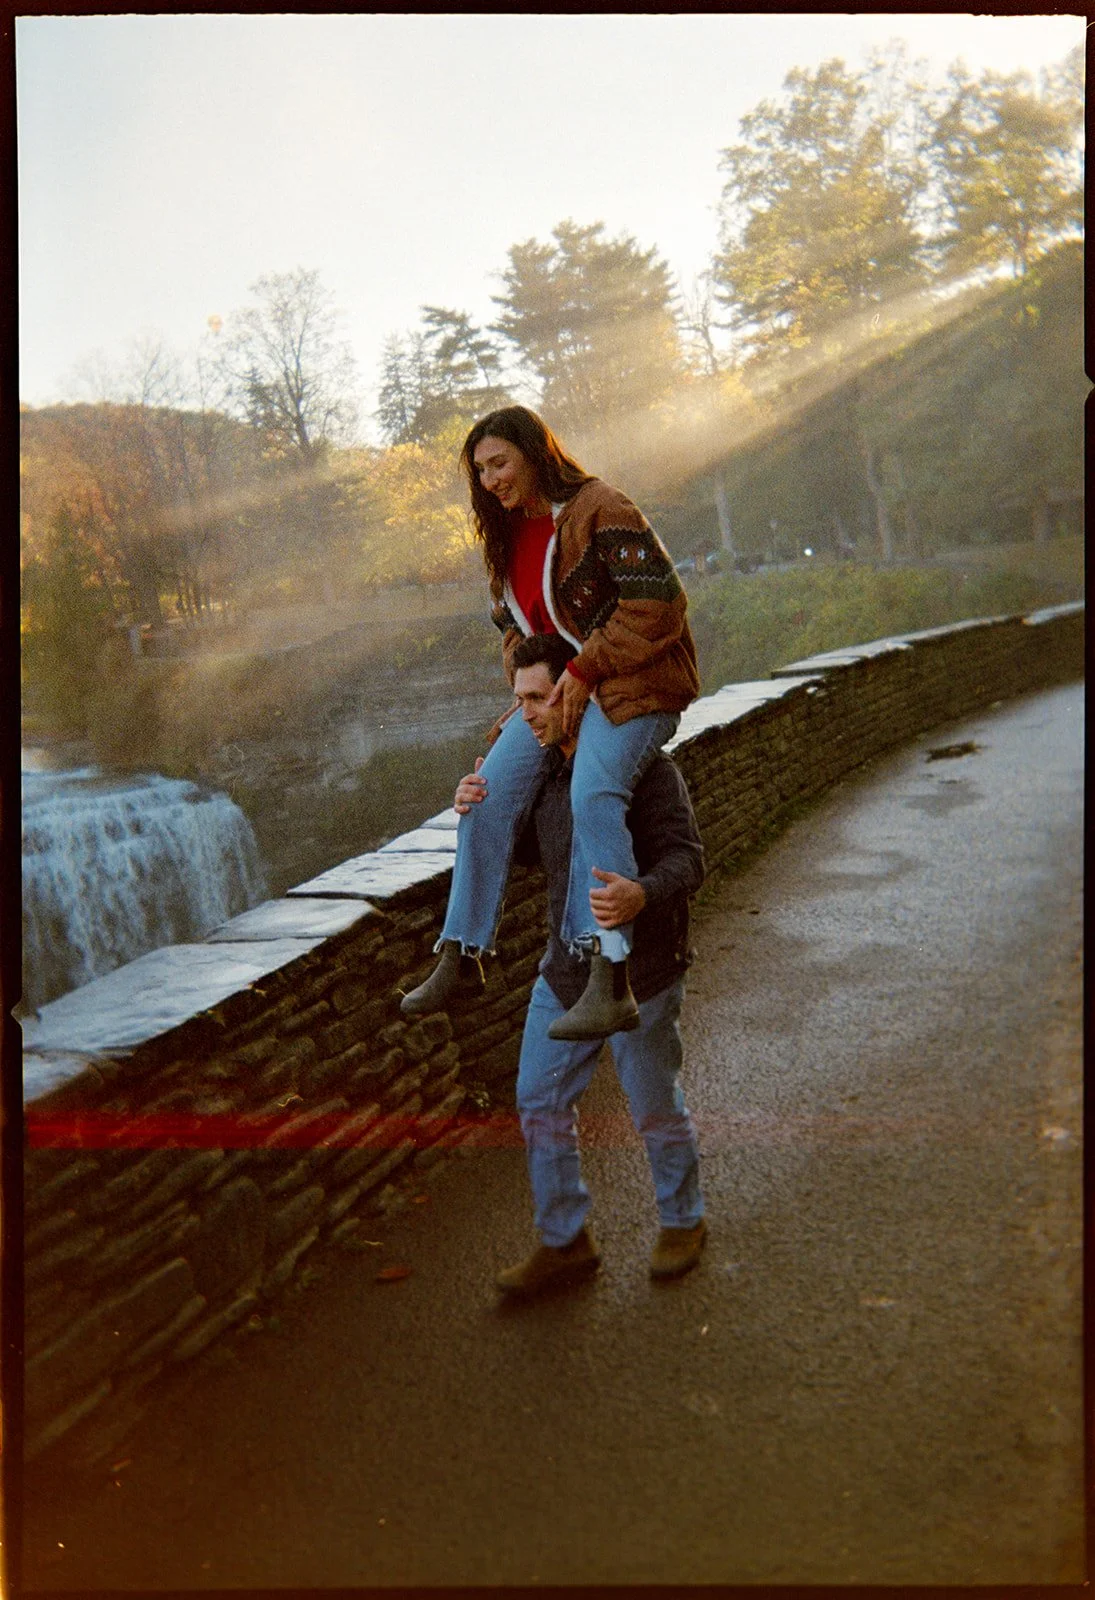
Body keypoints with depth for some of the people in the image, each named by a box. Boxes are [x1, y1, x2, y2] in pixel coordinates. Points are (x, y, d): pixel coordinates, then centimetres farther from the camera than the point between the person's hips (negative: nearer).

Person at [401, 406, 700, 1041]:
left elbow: (658, 601, -17)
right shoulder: (509, 533, 15)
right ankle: (462, 957, -2)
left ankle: (610, 981, -33)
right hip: (555, 686, 8)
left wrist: (587, 670, -18)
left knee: (594, 793, -31)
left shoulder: (601, 508, -11)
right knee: (489, 792, -10)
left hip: (632, 682, -8)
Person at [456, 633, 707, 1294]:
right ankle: (566, 1241, 27)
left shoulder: (644, 767, -18)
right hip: (565, 972, 7)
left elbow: (688, 858, -23)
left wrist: (642, 895, -44)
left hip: (640, 975, -7)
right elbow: (528, 849, 19)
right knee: (540, 1103, 10)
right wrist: (482, 813, -1)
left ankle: (684, 1222, 36)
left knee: (657, 1111, 11)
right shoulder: (545, 768, 6)